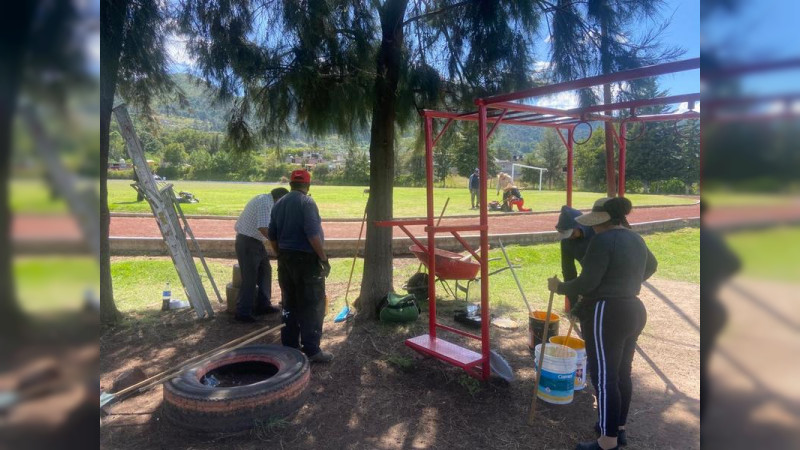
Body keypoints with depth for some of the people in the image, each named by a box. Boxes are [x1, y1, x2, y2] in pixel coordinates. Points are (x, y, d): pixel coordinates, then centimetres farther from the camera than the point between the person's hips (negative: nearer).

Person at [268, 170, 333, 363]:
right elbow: (313, 234, -20)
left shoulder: (279, 204, 11)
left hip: (285, 259, 7)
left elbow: (272, 236, 15)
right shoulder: (306, 202, -11)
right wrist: (324, 258, -15)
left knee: (290, 304, 15)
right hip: (306, 259, -7)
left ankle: (289, 346, 21)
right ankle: (312, 350, 1)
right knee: (312, 305, -1)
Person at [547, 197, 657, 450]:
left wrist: (559, 287, -5)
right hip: (631, 312, 10)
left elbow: (587, 283, -21)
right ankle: (618, 428, 32)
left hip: (607, 315, -10)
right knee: (622, 373, 18)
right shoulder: (636, 239, 12)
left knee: (604, 378, -2)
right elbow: (651, 265, 32)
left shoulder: (603, 241, -17)